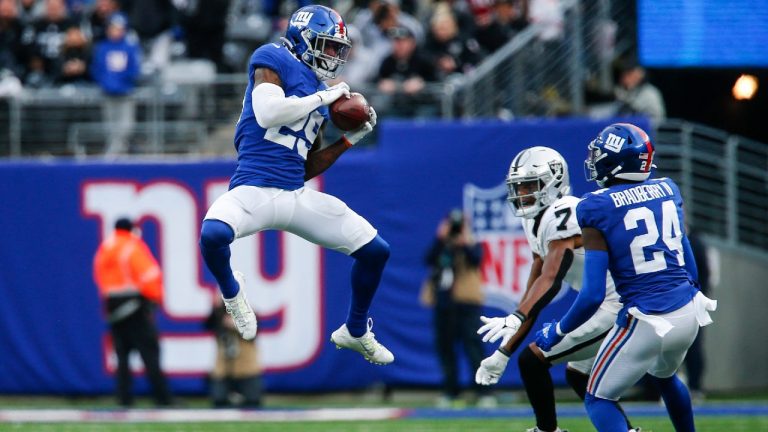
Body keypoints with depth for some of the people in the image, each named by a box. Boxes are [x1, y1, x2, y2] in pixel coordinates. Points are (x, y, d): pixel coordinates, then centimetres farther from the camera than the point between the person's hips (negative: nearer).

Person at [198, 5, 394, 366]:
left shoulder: (320, 95, 19)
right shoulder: (274, 61, 0)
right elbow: (267, 114, -19)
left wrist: (349, 140, 13)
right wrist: (322, 97, -9)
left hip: (297, 197, 7)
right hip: (253, 191, -7)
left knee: (375, 250, 5)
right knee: (213, 234, -38)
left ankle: (355, 332, 29)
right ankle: (230, 290, -2)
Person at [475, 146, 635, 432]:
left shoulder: (563, 214, -18)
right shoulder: (537, 221, 14)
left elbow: (551, 280, -30)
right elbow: (535, 292, 16)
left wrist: (516, 319, -44)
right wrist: (504, 353, 14)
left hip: (614, 309, -10)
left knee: (532, 360, -8)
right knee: (577, 375, 25)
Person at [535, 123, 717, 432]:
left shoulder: (598, 209, -13)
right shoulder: (667, 190, 5)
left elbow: (593, 295, -15)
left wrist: (558, 331, 0)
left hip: (647, 322, -7)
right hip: (689, 313, 7)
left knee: (599, 400, 10)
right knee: (664, 375, 36)